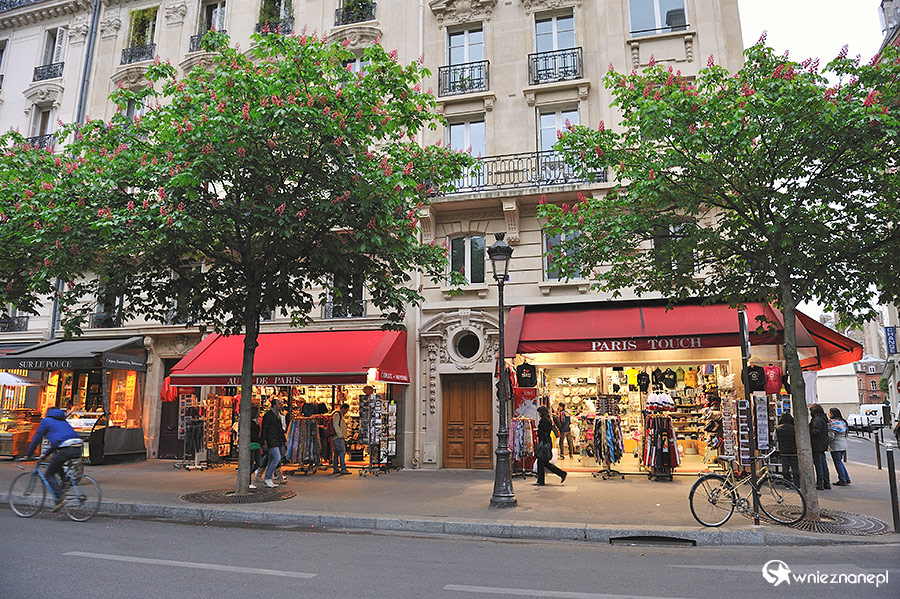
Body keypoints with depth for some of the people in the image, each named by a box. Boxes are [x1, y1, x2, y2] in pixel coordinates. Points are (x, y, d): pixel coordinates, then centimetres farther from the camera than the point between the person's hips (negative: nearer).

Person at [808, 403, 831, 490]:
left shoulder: (817, 419, -15)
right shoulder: (823, 419, 16)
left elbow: (816, 431, -23)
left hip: (817, 445, -10)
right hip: (823, 445, 10)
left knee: (818, 464, -5)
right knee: (823, 464, 14)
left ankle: (820, 484, -3)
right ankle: (827, 483, 19)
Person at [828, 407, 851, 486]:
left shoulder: (832, 422, -15)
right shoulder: (843, 422, 11)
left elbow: (831, 436, -19)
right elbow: (845, 433, 15)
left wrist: (826, 442, -5)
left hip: (835, 446, -8)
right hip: (843, 445, 8)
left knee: (838, 462, 0)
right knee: (840, 462, 19)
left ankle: (842, 480, 3)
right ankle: (847, 479, 21)